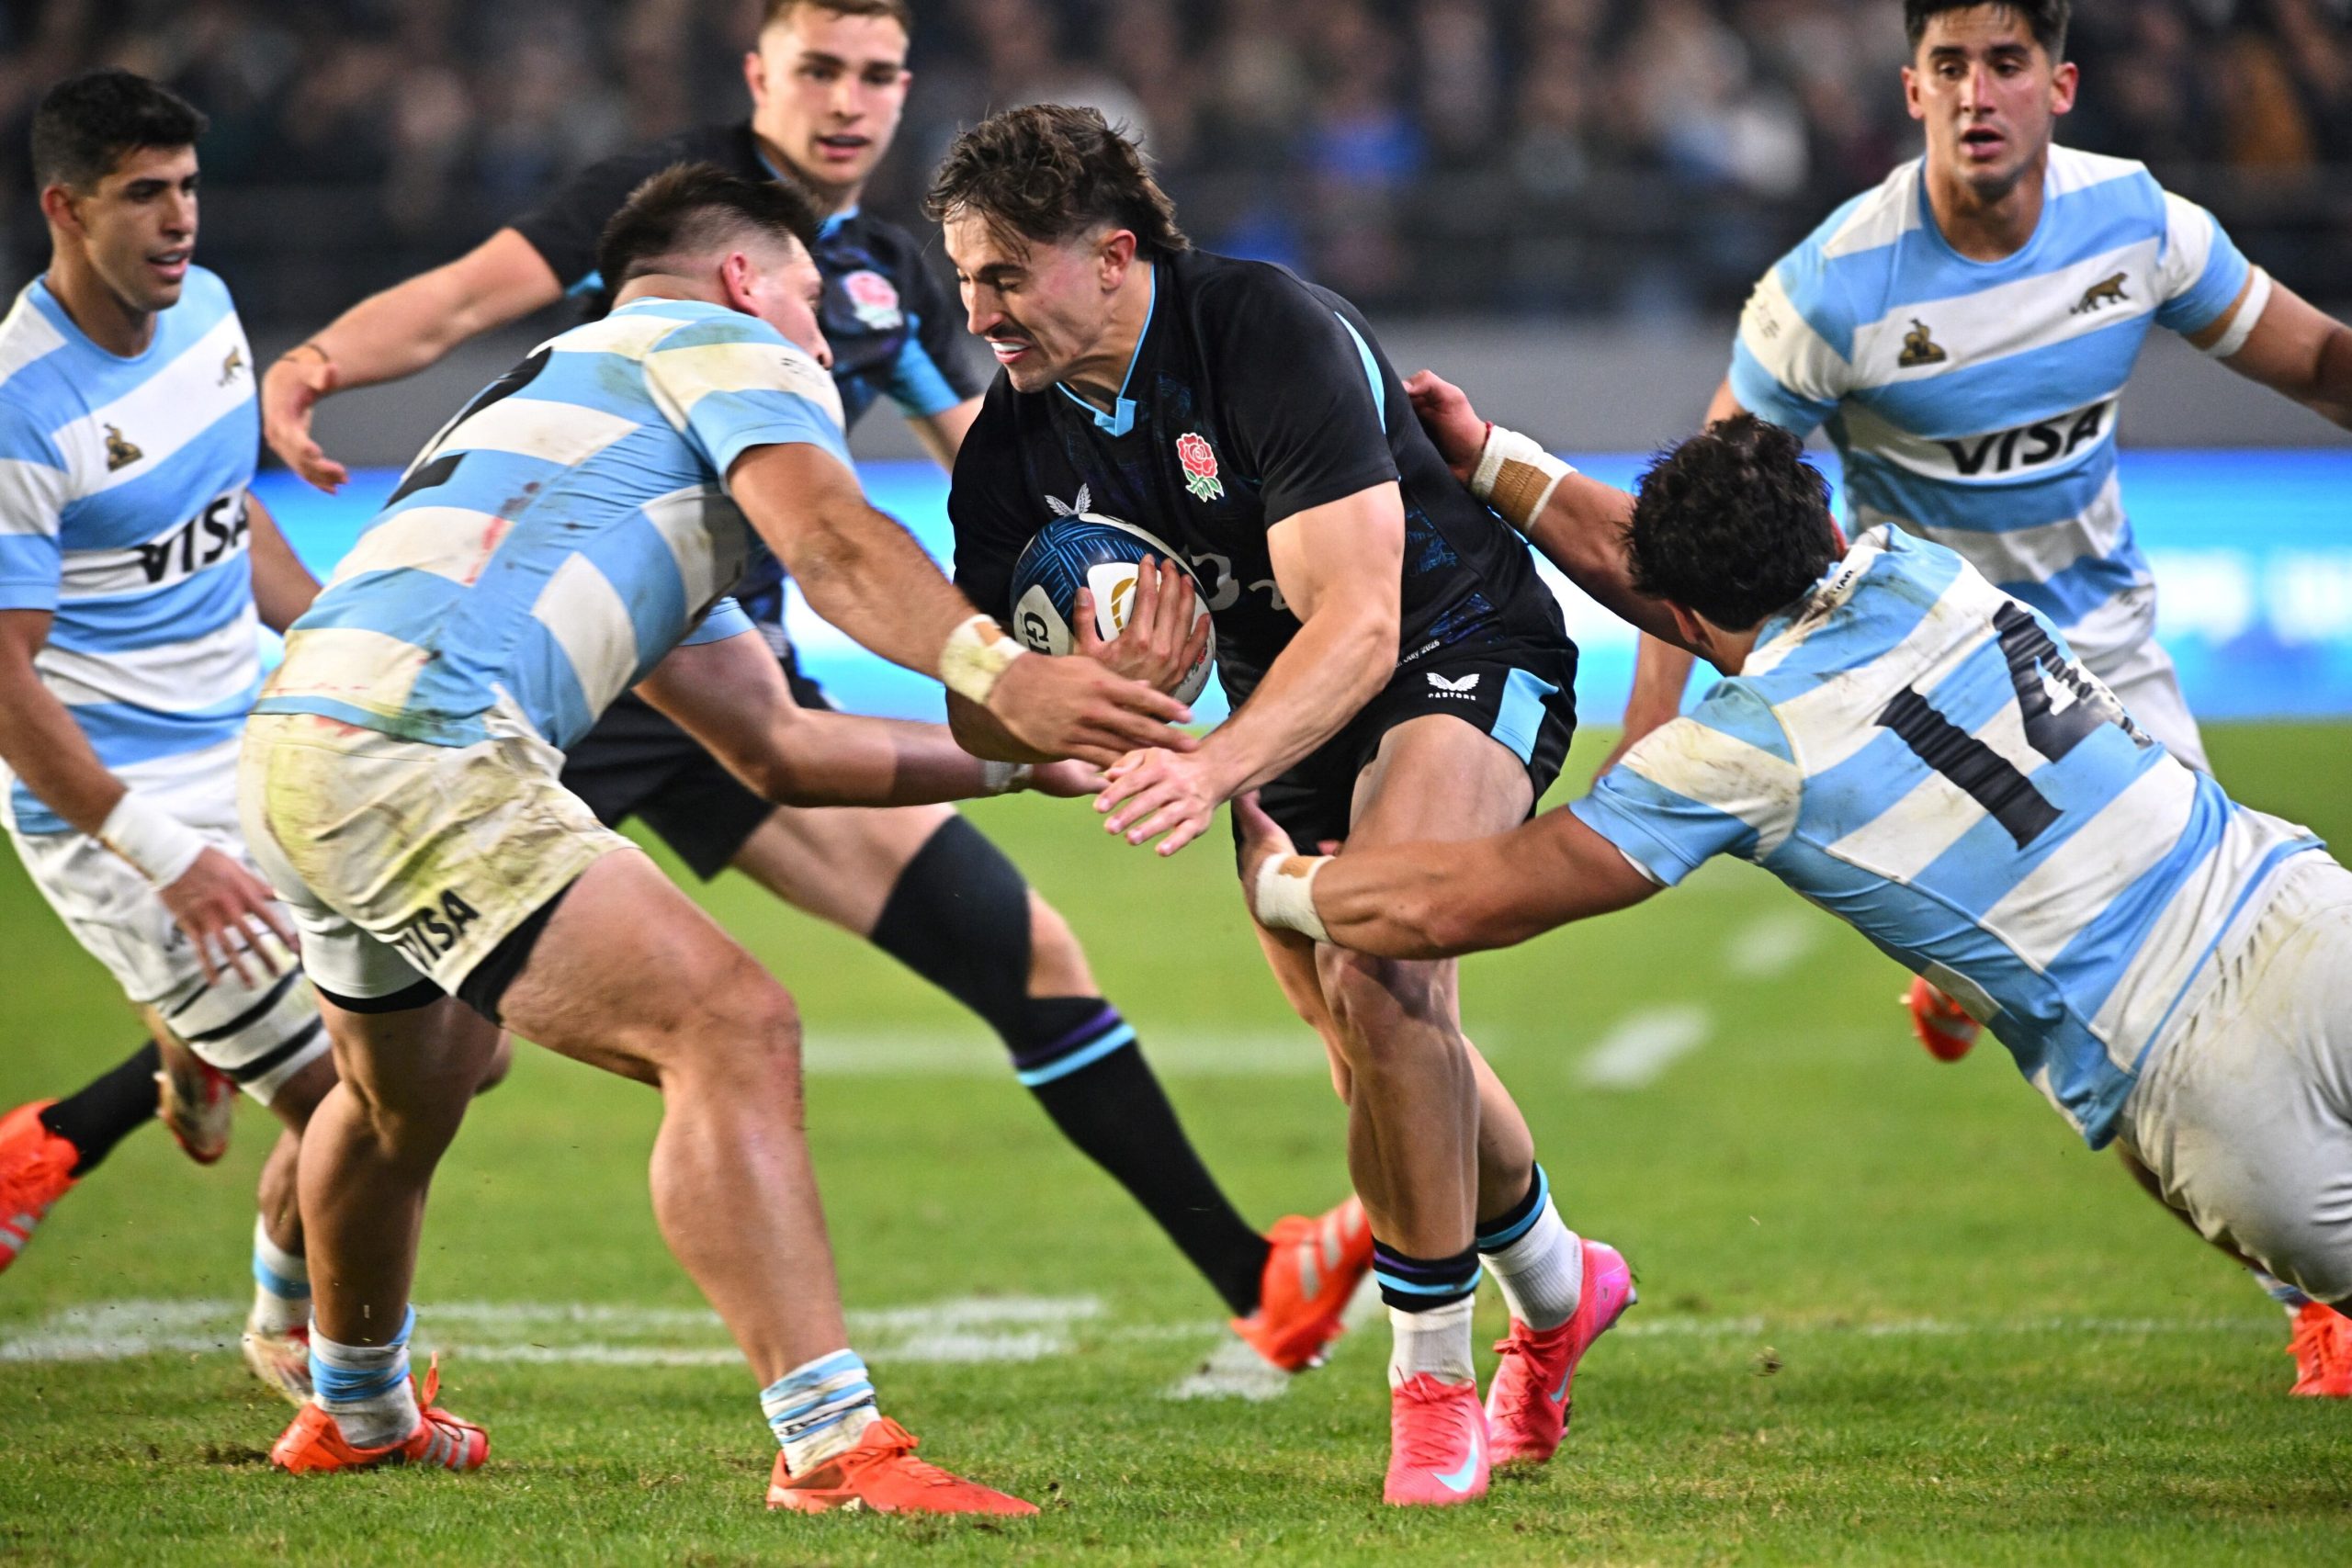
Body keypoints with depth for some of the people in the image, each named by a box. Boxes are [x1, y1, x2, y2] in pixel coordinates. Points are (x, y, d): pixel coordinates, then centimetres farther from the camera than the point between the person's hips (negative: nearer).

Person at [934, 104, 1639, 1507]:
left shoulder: (1275, 334, -28)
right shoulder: (1015, 441, -8)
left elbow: (1357, 621, -34)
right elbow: (978, 712, -8)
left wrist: (1217, 766, -49)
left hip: (1463, 656, -7)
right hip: (1284, 705, 7)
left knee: (1377, 976, -27)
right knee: (1378, 1055, 13)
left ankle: (1435, 1382, -14)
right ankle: (1556, 1287, 42)